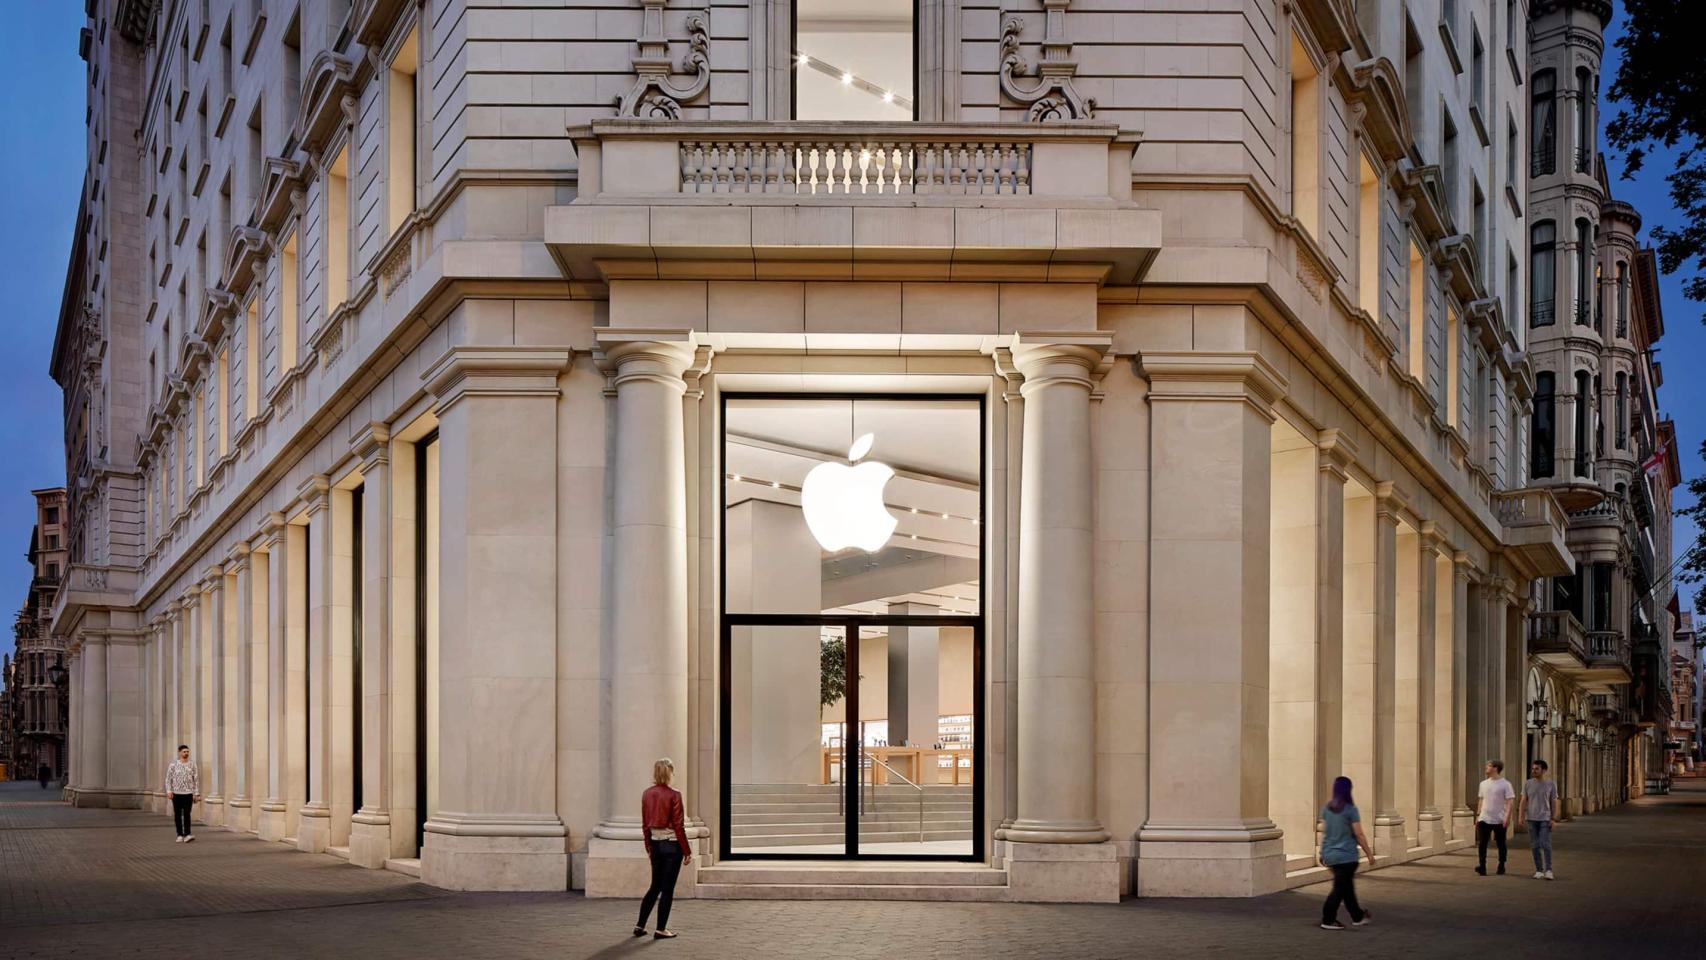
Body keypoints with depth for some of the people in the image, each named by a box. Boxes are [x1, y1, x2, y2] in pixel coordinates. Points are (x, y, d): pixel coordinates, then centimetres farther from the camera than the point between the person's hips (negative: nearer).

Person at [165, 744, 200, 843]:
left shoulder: (192, 765, 6)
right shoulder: (173, 764, 3)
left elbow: (196, 780, 9)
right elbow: (168, 779, 2)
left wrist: (196, 794, 6)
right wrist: (169, 791, -9)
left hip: (188, 793, 0)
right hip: (176, 794, 0)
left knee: (187, 814, -11)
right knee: (178, 815, 4)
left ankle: (187, 835, -18)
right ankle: (180, 835, 12)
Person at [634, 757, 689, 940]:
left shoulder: (647, 794, 2)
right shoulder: (673, 796, -15)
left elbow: (645, 824, 9)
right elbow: (678, 826, -13)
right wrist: (686, 851, -5)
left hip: (655, 843, 6)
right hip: (672, 844, -6)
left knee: (655, 886, 17)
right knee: (667, 888, 2)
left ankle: (640, 925, 15)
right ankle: (661, 929, 5)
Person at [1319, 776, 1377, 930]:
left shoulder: (1327, 809, 3)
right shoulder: (1350, 810, -14)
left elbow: (1324, 832, 9)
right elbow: (1359, 834, -13)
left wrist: (1323, 853, 18)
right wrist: (1370, 854, -3)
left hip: (1330, 855, 7)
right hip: (1346, 856, -7)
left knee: (1347, 887, 19)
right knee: (1340, 889, 1)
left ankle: (1357, 916, 31)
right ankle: (1328, 920, 0)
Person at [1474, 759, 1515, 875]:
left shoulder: (1505, 784, -6)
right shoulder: (1484, 784, 12)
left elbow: (1509, 802, -9)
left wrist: (1507, 816, -19)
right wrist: (1478, 815, 14)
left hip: (1499, 820, -4)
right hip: (1484, 819, 4)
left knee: (1501, 844, 7)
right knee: (1481, 843, -8)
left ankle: (1501, 866, 19)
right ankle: (1482, 867, -10)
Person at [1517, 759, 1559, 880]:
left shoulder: (1550, 785, 1)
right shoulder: (1527, 784, 5)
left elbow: (1554, 803, 1)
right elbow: (1523, 801, 5)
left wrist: (1554, 818, -7)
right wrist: (1520, 816, -4)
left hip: (1545, 819, -2)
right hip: (1531, 819, 2)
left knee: (1545, 844, -10)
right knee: (1534, 846, 3)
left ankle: (1548, 870, -5)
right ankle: (1539, 870, 9)